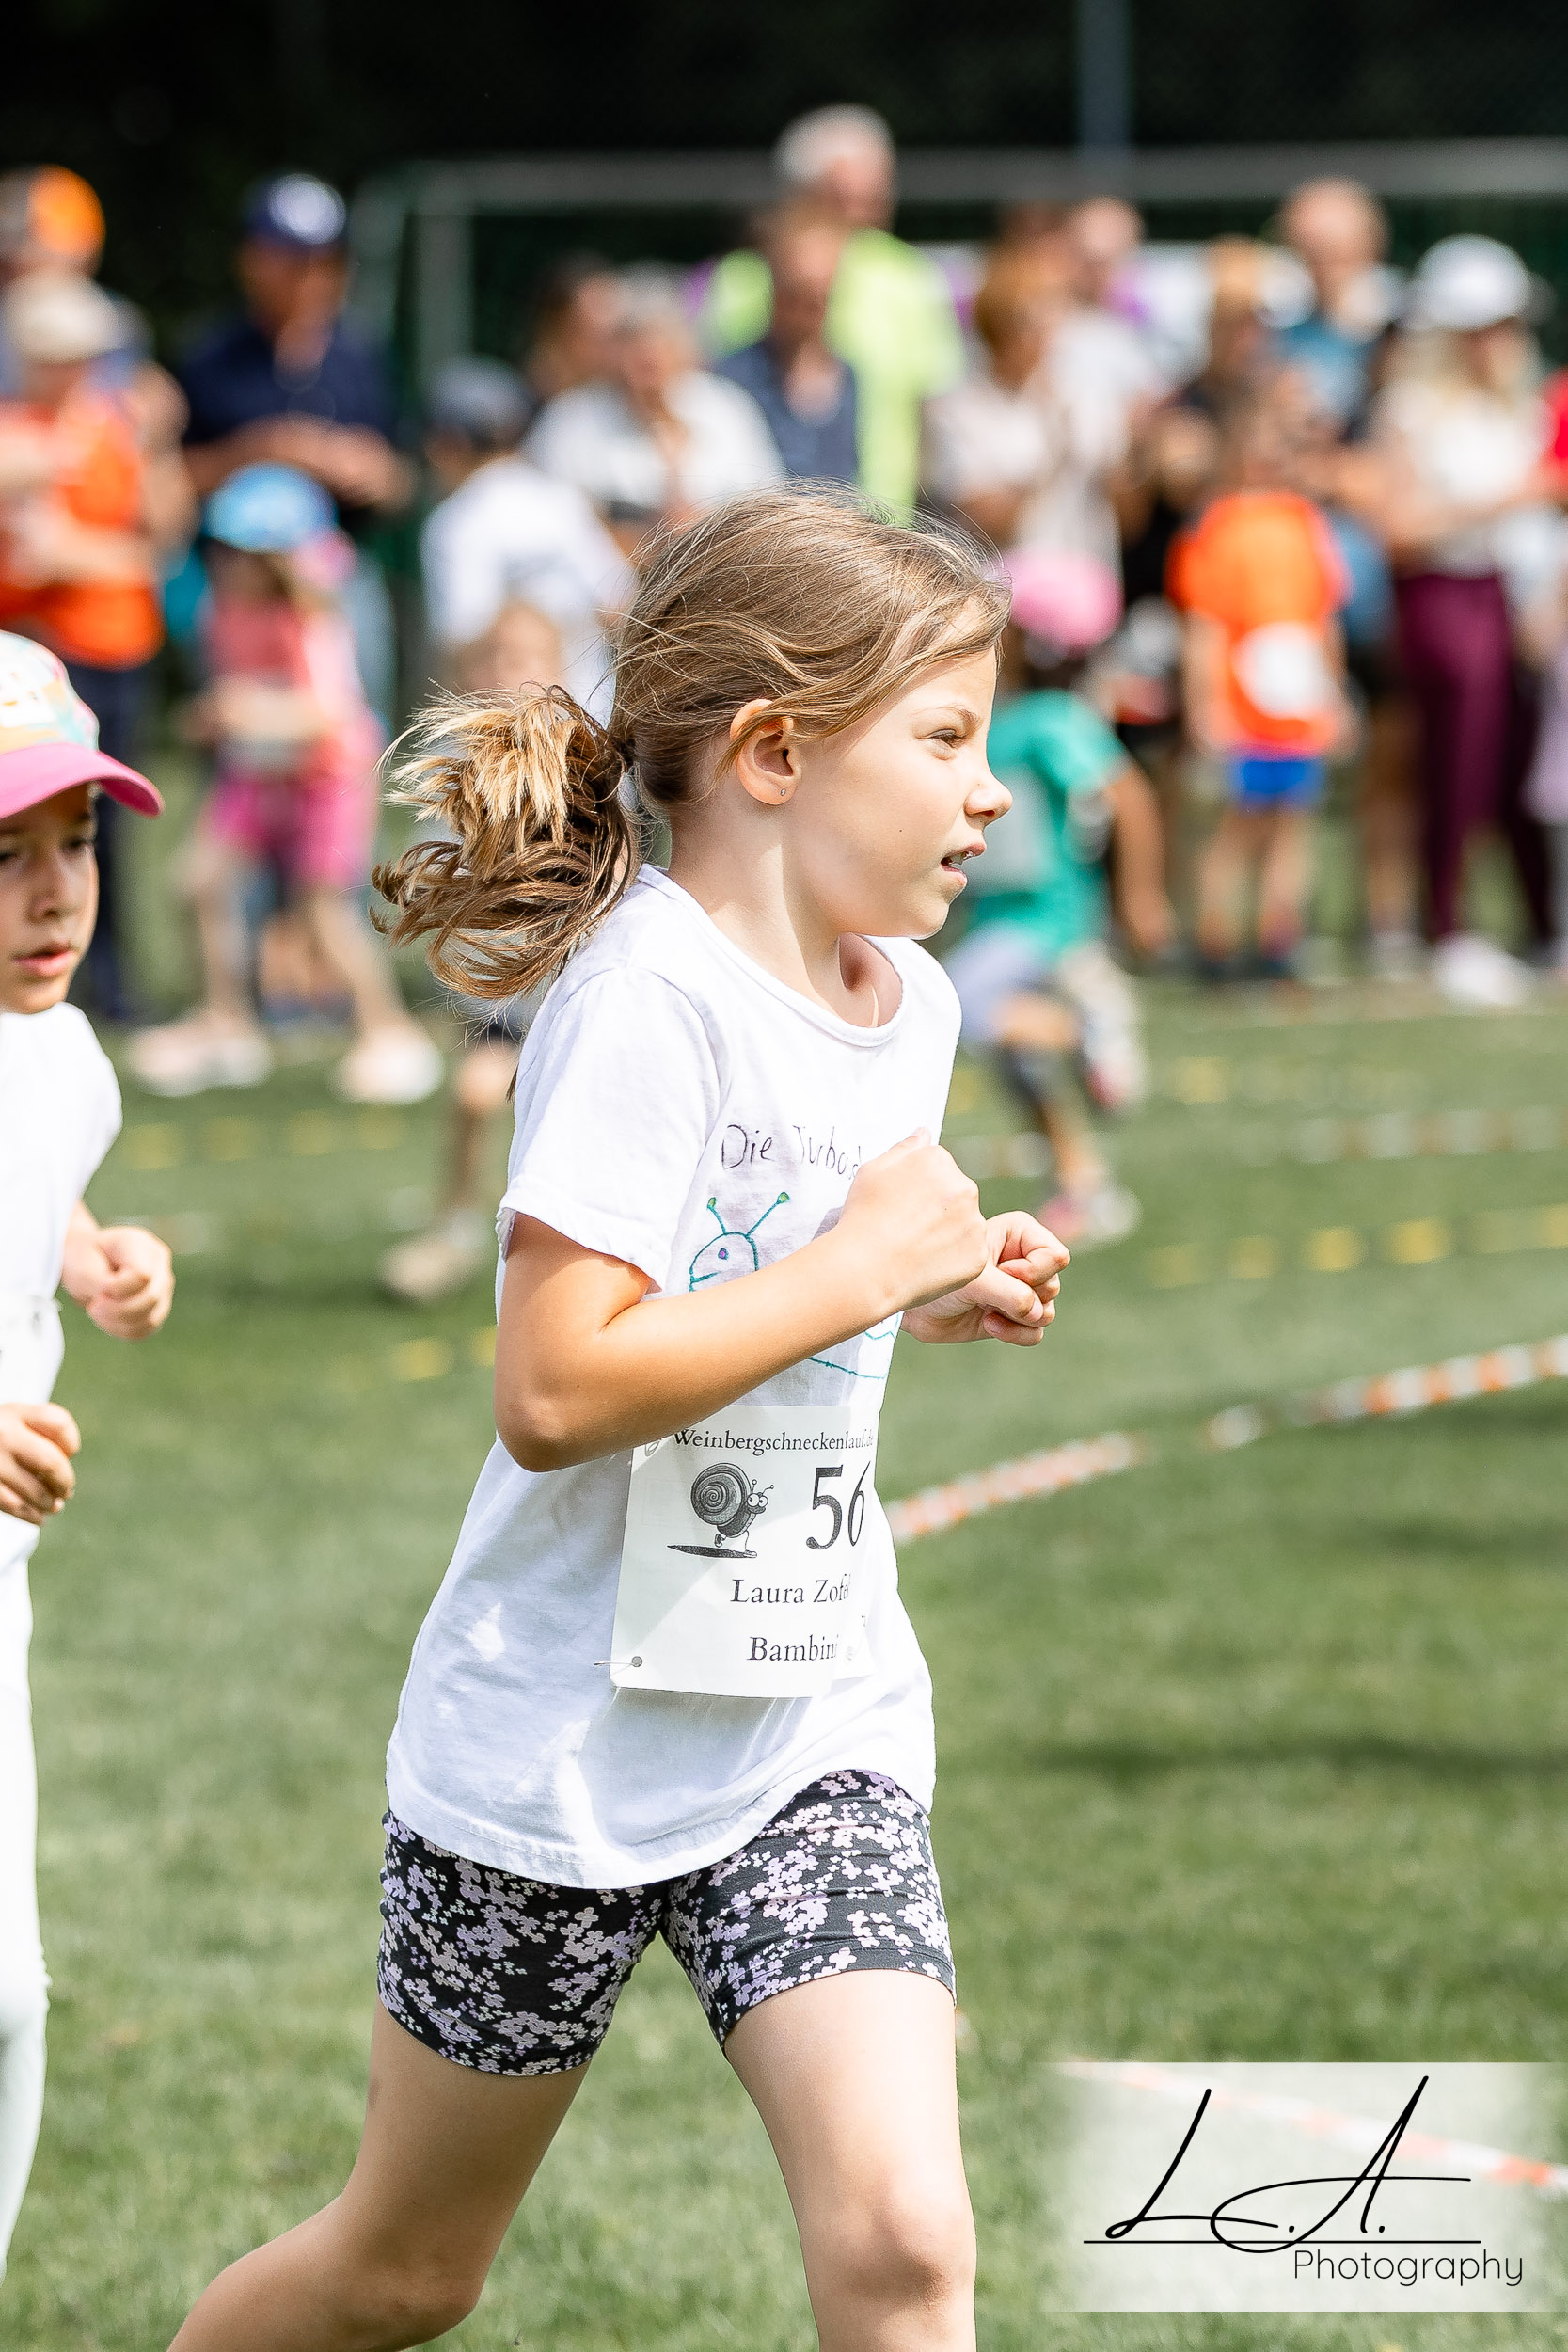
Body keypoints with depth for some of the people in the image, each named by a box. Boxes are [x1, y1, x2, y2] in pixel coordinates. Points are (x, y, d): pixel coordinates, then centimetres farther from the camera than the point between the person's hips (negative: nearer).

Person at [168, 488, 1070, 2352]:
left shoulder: (906, 1007, 5)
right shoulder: (648, 994, -20)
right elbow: (555, 1389, -29)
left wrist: (939, 1295, 3)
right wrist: (862, 1268, -22)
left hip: (816, 1729, 6)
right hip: (561, 1746, -6)